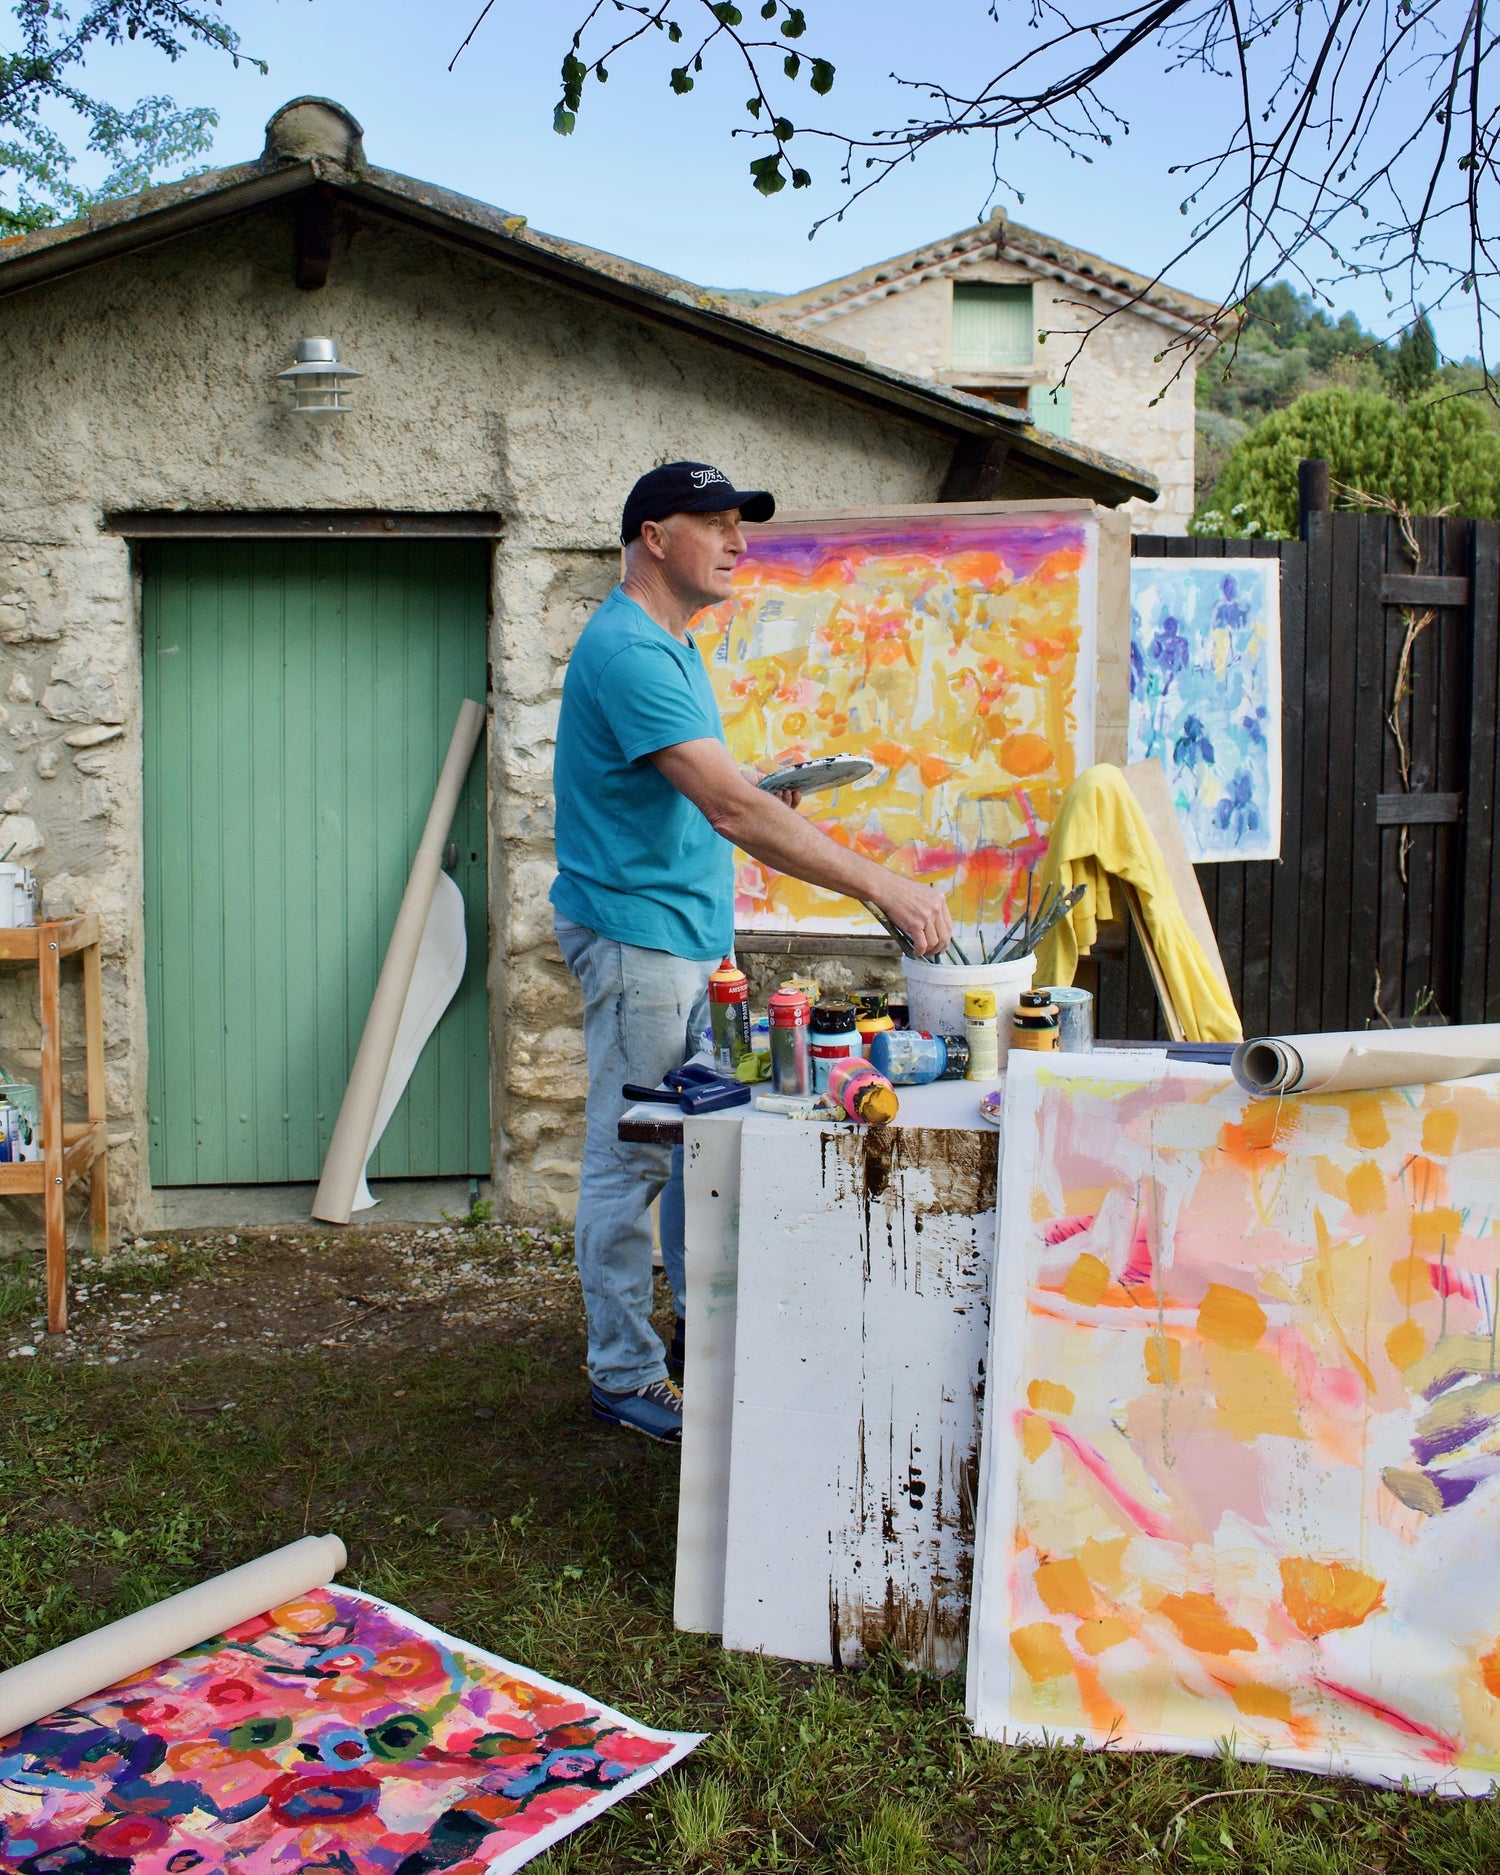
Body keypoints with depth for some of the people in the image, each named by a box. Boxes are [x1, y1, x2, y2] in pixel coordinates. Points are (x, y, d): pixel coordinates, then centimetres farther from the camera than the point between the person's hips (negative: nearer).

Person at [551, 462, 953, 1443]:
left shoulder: (669, 644, 14)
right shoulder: (628, 651, -20)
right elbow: (731, 810, -29)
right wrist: (882, 884, -31)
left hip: (684, 934, 10)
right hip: (635, 935, -10)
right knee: (632, 1161, -1)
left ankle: (703, 1324, 32)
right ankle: (626, 1377, 10)